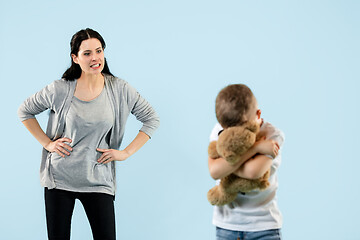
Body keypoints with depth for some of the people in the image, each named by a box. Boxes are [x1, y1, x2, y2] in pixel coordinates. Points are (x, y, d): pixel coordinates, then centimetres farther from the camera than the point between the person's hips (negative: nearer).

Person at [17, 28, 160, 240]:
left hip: (97, 180, 0)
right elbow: (25, 111, 10)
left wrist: (126, 152, -2)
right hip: (60, 178, 0)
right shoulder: (60, 90, -4)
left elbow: (152, 119, 6)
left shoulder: (119, 89, -3)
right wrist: (47, 143, 1)